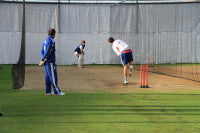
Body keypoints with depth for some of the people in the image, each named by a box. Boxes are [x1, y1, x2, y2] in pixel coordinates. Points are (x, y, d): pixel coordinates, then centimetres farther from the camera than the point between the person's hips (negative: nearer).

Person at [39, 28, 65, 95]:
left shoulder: (45, 40, 16)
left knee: (47, 77, 11)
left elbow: (42, 51, 14)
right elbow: (48, 51, -20)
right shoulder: (51, 41, -13)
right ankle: (56, 91, -6)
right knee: (53, 76, -7)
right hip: (50, 61, -9)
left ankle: (48, 91, 13)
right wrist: (43, 60, -18)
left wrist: (43, 59, 1)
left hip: (46, 61, 9)